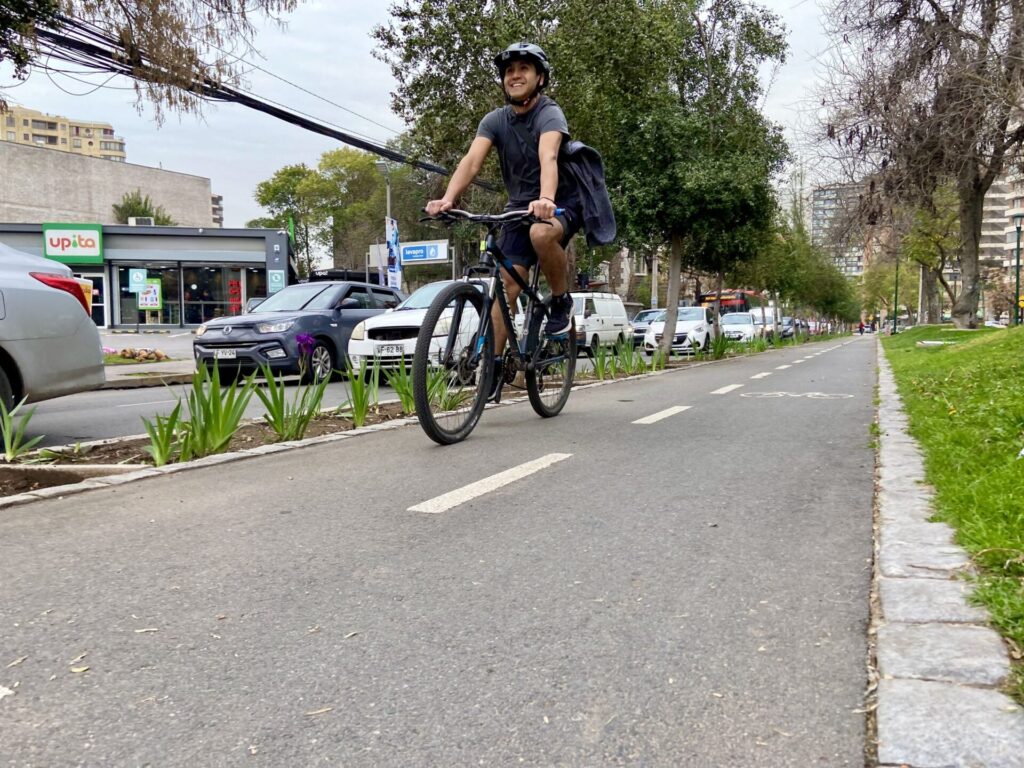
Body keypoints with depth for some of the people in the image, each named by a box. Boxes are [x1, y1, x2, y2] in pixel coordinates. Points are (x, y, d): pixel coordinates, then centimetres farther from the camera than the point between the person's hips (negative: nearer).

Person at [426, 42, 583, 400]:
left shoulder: (550, 114, -18)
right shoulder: (495, 120, -4)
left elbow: (547, 158, -38)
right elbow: (471, 161, -19)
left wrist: (546, 201, -58)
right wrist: (448, 199, -38)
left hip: (562, 202, -4)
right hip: (519, 206, 5)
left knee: (541, 234, -38)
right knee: (506, 280, -9)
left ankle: (561, 301, -13)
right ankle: (495, 364, -3)